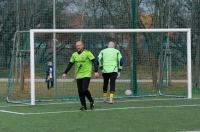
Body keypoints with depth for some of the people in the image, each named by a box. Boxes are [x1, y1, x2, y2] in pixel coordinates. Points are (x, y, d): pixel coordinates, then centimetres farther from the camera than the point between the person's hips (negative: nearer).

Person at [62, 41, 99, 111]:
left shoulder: (87, 53, -7)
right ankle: (83, 105, 11)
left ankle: (91, 101, 8)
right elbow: (70, 64, 18)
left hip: (86, 74, -5)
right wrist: (65, 73, 14)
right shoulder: (74, 55, 9)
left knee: (84, 89, -16)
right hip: (78, 75, 5)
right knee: (80, 91, 1)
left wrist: (96, 71, -19)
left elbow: (94, 62, -10)